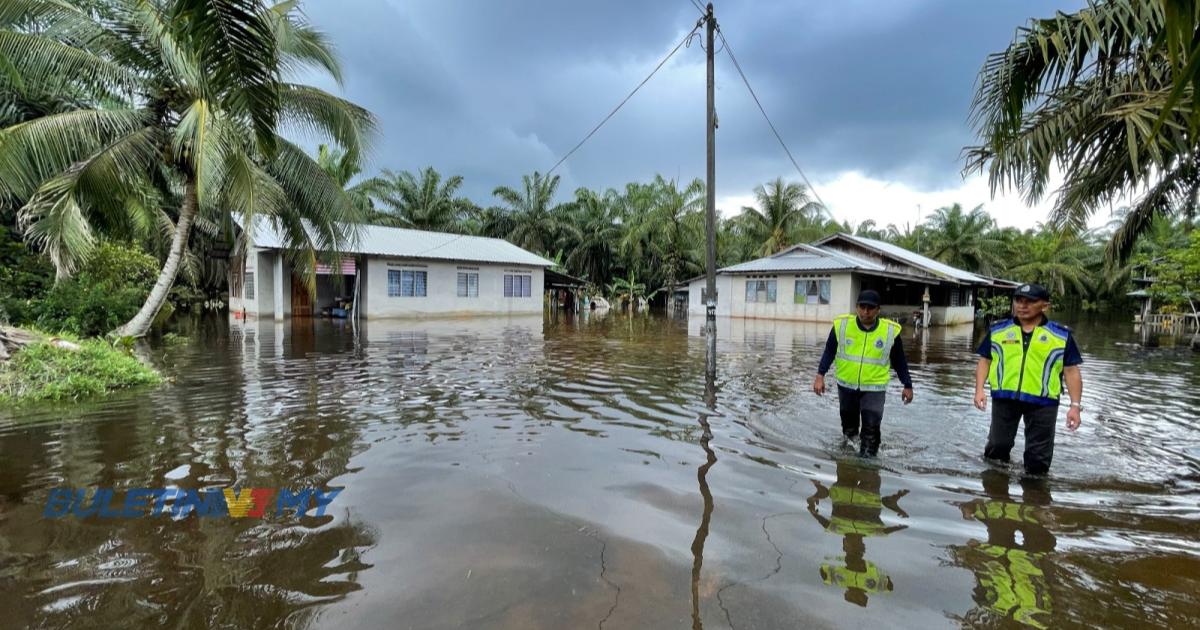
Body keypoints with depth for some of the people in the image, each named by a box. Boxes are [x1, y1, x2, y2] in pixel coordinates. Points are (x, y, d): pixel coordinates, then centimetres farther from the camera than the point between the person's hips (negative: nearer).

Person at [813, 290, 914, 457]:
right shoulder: (842, 325, -9)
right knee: (849, 425, 19)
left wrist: (907, 385, 9)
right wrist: (820, 375, -9)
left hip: (874, 388, -1)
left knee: (871, 429, -9)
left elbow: (899, 361, 5)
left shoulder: (890, 330, -8)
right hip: (846, 385, 2)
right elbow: (829, 352, -1)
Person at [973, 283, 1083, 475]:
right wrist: (979, 389, -4)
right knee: (997, 446, 12)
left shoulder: (1061, 335, 1)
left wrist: (1075, 405, -4)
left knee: (1039, 457, 8)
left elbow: (1071, 371, 2)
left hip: (1043, 402, -1)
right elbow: (985, 360, 8)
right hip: (1004, 396, 1)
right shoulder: (998, 330, 5)